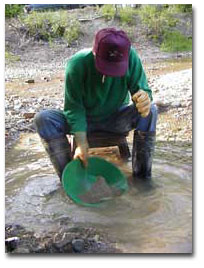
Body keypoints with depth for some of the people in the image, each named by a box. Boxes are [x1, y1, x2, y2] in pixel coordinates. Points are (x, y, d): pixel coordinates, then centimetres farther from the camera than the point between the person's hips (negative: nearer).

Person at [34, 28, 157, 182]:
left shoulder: (130, 57, -22)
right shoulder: (78, 63, -26)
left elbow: (142, 88, -19)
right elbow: (74, 108, -22)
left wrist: (145, 98, -45)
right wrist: (82, 144, -30)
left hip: (116, 119, 1)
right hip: (84, 119, -1)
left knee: (151, 111, -27)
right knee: (44, 119, -26)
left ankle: (142, 174, -17)